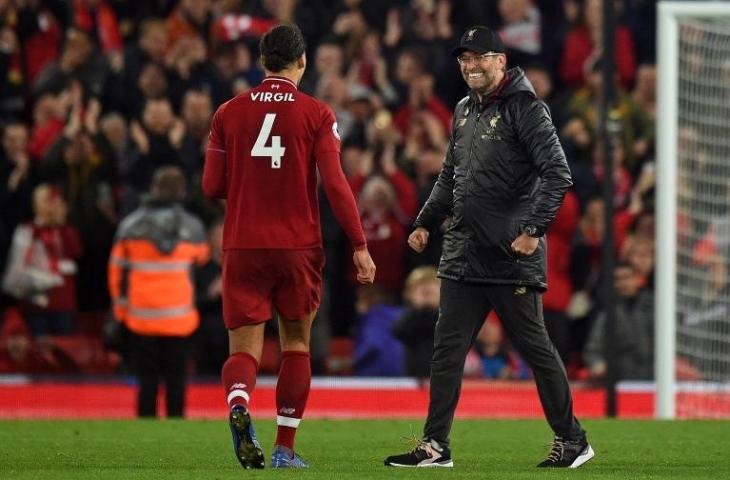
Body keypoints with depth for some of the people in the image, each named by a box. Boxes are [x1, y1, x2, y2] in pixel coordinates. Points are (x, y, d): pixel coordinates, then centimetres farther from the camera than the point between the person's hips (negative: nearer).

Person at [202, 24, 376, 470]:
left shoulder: (229, 112, 4)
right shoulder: (316, 114, -2)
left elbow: (212, 186, 5)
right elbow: (335, 184, -9)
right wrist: (360, 245, -6)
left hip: (243, 247, 1)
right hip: (298, 247, -1)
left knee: (244, 349, 2)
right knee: (296, 344, 14)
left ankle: (238, 402, -32)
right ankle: (285, 449, 12)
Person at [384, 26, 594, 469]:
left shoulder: (524, 108, -8)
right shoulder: (465, 111, 16)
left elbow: (557, 174, -15)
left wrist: (533, 229, -21)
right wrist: (426, 223, 18)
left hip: (512, 258, -8)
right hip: (462, 257, 8)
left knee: (535, 348, 0)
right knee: (447, 350, 4)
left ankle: (571, 440, 11)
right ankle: (435, 446, 6)